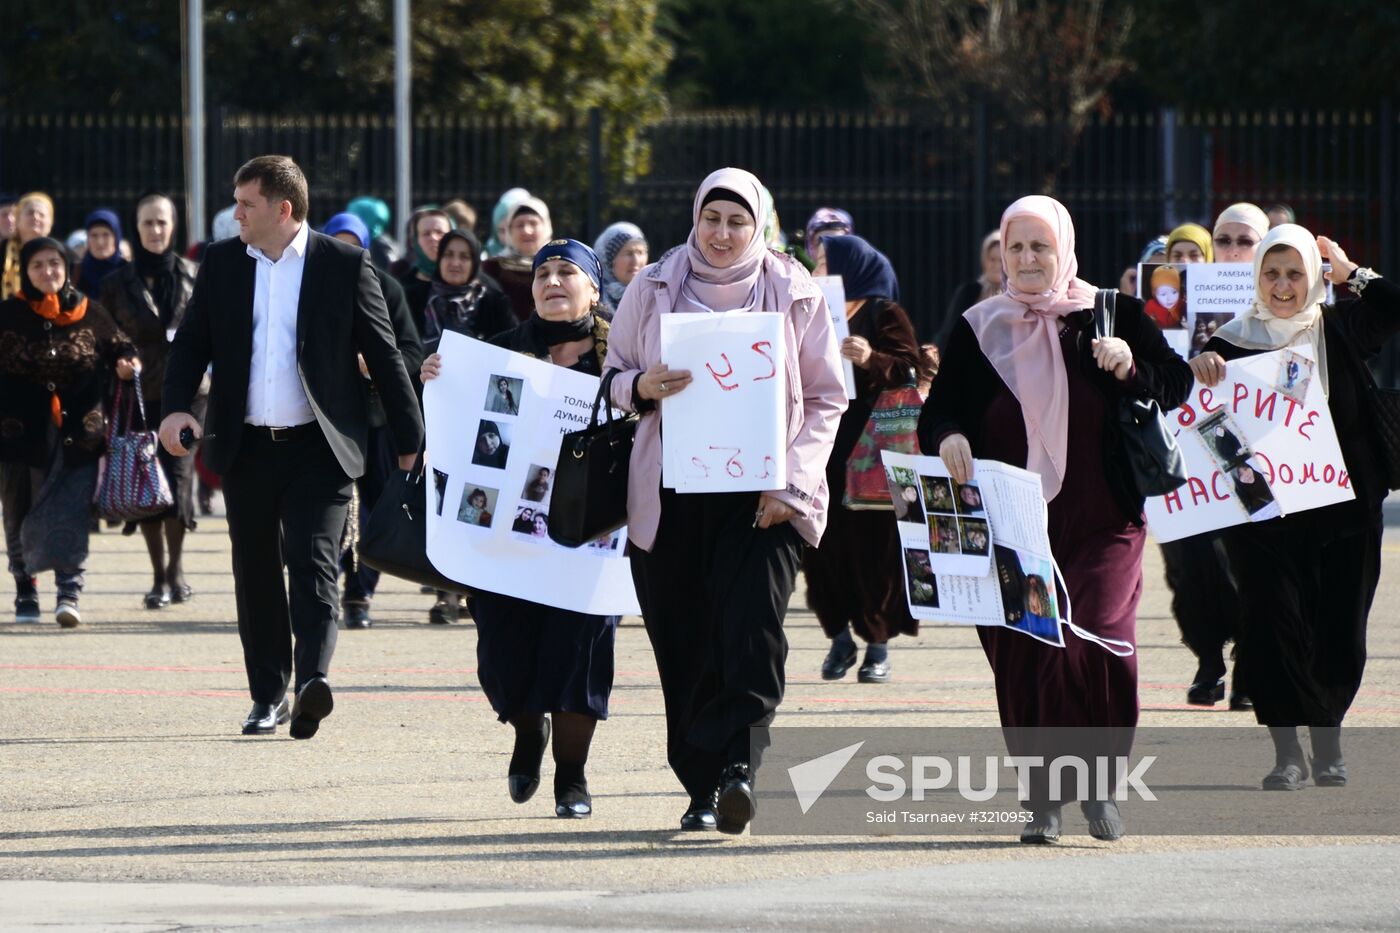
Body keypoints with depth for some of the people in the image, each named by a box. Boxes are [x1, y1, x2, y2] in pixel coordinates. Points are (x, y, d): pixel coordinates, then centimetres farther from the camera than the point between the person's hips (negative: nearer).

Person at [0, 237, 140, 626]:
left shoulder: (89, 313, 4)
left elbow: (118, 347, 15)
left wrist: (126, 363, -7)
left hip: (78, 434, -1)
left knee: (70, 513, -10)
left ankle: (69, 593, -14)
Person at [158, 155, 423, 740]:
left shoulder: (344, 265, -2)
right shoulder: (221, 263, 8)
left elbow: (384, 355, 2)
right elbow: (192, 341, 8)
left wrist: (409, 441, 2)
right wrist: (175, 406, -11)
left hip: (318, 449, -4)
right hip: (246, 446, 4)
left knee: (313, 565, -16)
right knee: (256, 575, 9)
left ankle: (312, 680, -29)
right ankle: (267, 695, 18)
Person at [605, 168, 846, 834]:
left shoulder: (794, 294, 6)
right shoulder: (653, 289, 9)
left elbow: (826, 399, 7)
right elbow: (615, 376, 14)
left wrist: (792, 483, -6)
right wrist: (642, 387, -11)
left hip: (764, 496, -1)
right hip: (670, 496, 2)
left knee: (752, 632, -17)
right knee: (684, 646, -1)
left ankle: (733, 768, -22)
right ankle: (702, 788, 7)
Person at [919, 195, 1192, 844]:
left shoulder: (1110, 316, 6)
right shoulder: (979, 330, 10)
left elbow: (1174, 388, 6)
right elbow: (939, 410, 7)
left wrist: (1130, 368, -15)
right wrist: (948, 437, -17)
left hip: (1100, 522, -2)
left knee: (1096, 647, -16)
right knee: (1020, 659, -4)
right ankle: (1041, 800, 6)